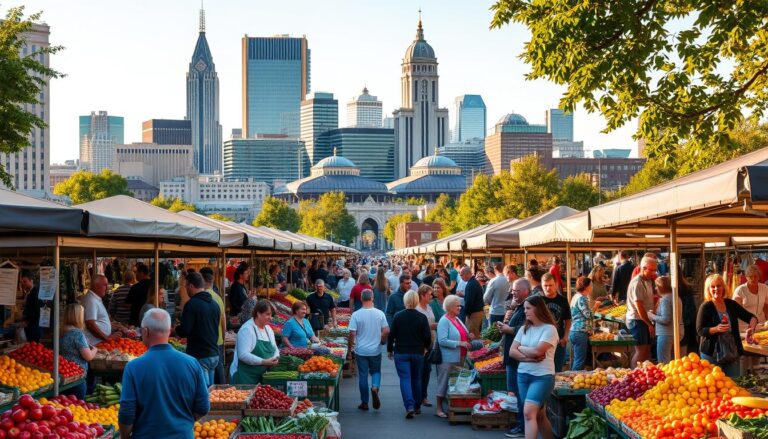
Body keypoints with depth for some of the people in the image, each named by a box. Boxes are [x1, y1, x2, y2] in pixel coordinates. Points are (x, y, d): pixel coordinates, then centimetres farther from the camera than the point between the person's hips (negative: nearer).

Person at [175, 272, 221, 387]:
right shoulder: (214, 304, 10)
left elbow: (184, 331, -17)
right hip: (214, 354, 8)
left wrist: (176, 328, 3)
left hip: (199, 356, -8)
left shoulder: (192, 304, -15)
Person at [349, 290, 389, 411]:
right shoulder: (379, 313, -6)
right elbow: (386, 331, -4)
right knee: (376, 372, 17)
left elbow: (352, 334, -12)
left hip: (361, 350, -1)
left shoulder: (356, 314, -11)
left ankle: (364, 403, 14)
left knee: (363, 376, 9)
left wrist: (352, 341, 8)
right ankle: (375, 387, -14)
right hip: (375, 350, 1)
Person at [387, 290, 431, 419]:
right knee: (416, 379, 17)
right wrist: (426, 347, 16)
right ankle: (417, 407, 25)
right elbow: (427, 336, -4)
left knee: (405, 379, -3)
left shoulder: (398, 316, -8)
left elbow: (391, 335, -5)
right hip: (418, 353, 2)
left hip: (401, 353, -2)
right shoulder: (422, 317, -6)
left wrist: (389, 349, 9)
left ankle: (409, 407, -19)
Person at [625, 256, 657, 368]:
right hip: (637, 320, -9)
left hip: (645, 320, 9)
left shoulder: (648, 281, 13)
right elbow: (639, 307, -20)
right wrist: (649, 324, -17)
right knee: (641, 351, -9)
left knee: (647, 350, 11)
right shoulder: (637, 283, -17)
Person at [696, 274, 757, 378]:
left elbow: (750, 317, 13)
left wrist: (752, 327, -9)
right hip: (712, 353, -4)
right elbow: (700, 330, -11)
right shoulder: (705, 307, -7)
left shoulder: (731, 304, 6)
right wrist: (716, 329, -26)